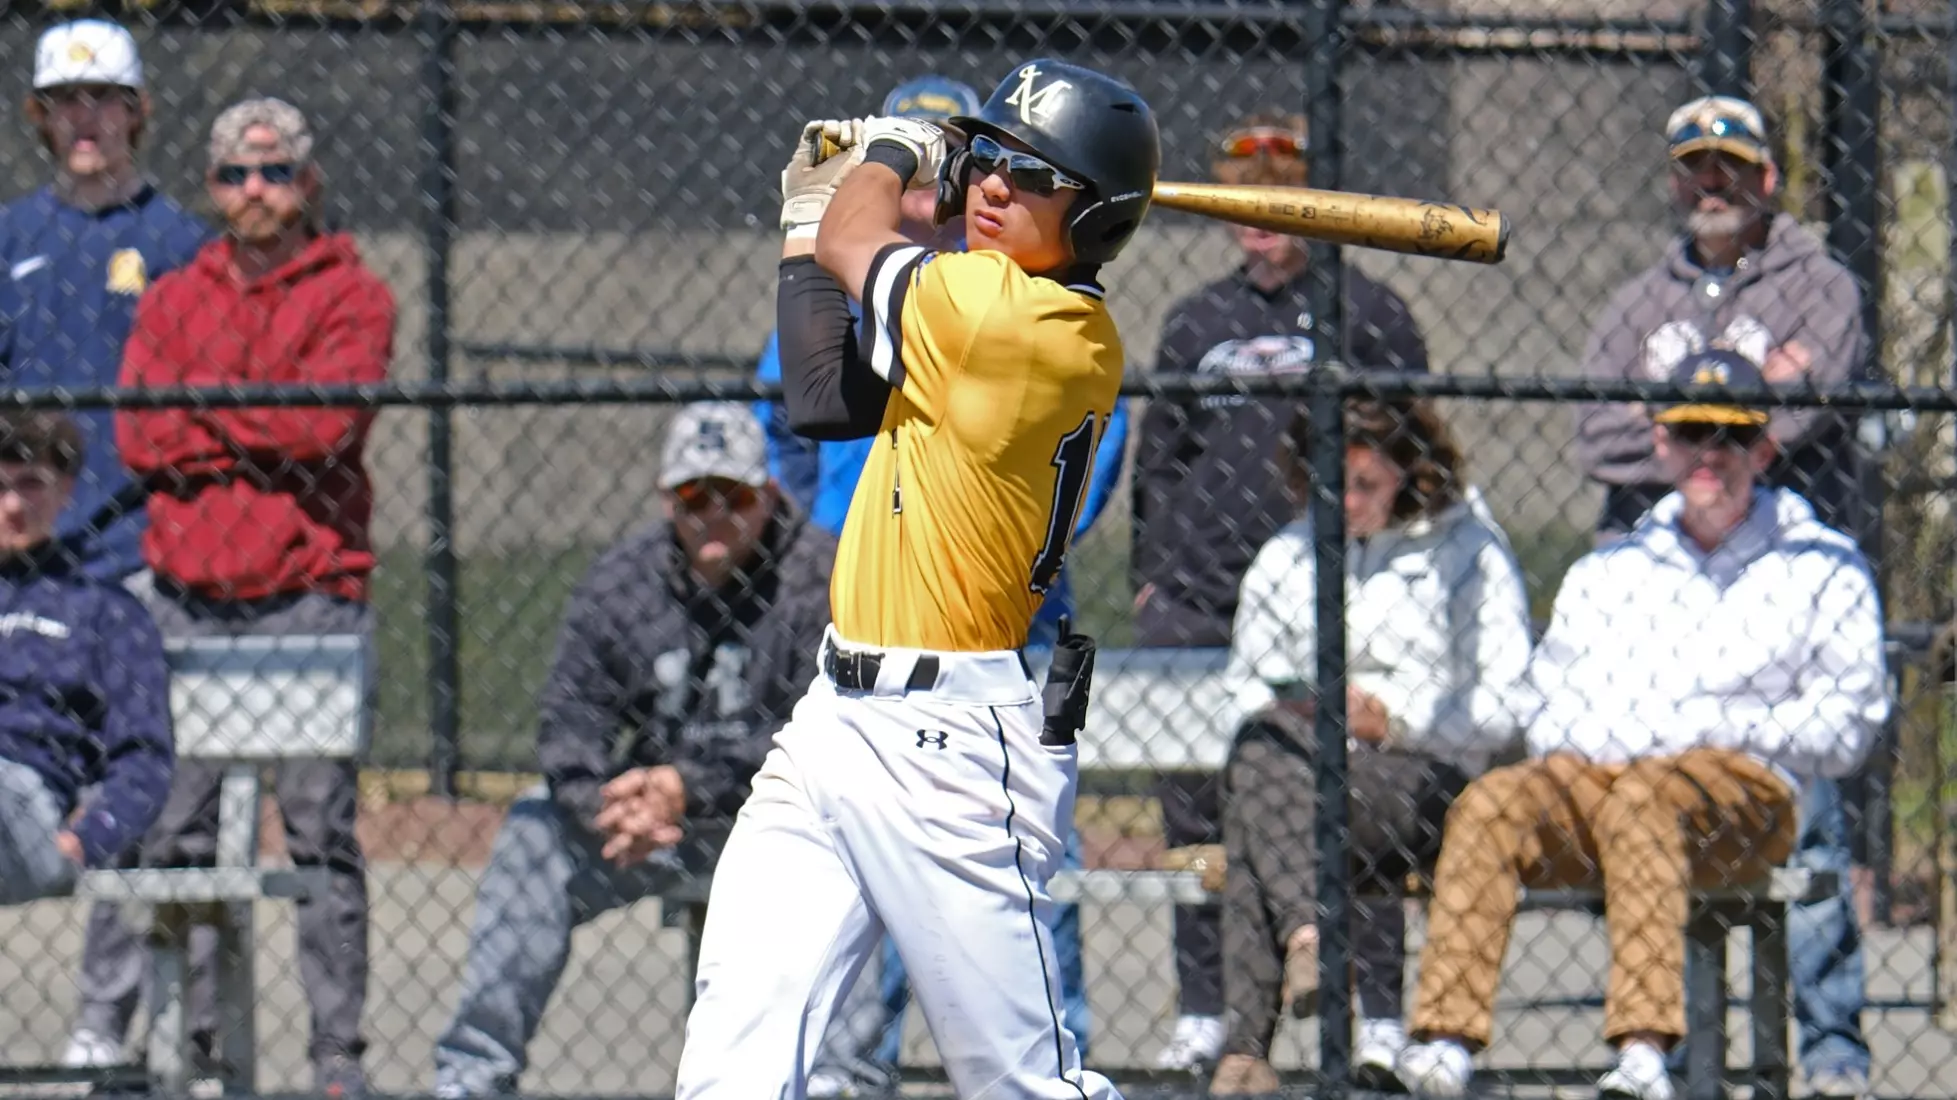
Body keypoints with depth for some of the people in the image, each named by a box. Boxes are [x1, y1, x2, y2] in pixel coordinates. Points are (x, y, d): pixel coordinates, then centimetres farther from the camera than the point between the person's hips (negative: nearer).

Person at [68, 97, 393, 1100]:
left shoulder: (351, 300, 3)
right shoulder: (172, 302, 14)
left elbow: (328, 424, -13)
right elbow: (141, 438, 1)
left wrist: (206, 401, -2)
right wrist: (269, 430, -8)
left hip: (312, 594, -3)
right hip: (187, 595, 3)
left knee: (320, 826, -4)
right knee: (169, 826, 1)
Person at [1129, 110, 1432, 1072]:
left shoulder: (1366, 315, 5)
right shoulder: (1196, 323, 16)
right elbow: (1158, 454, 20)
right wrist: (1148, 570, 11)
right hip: (1196, 591, 4)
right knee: (1195, 802, 3)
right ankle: (1204, 1008, 9)